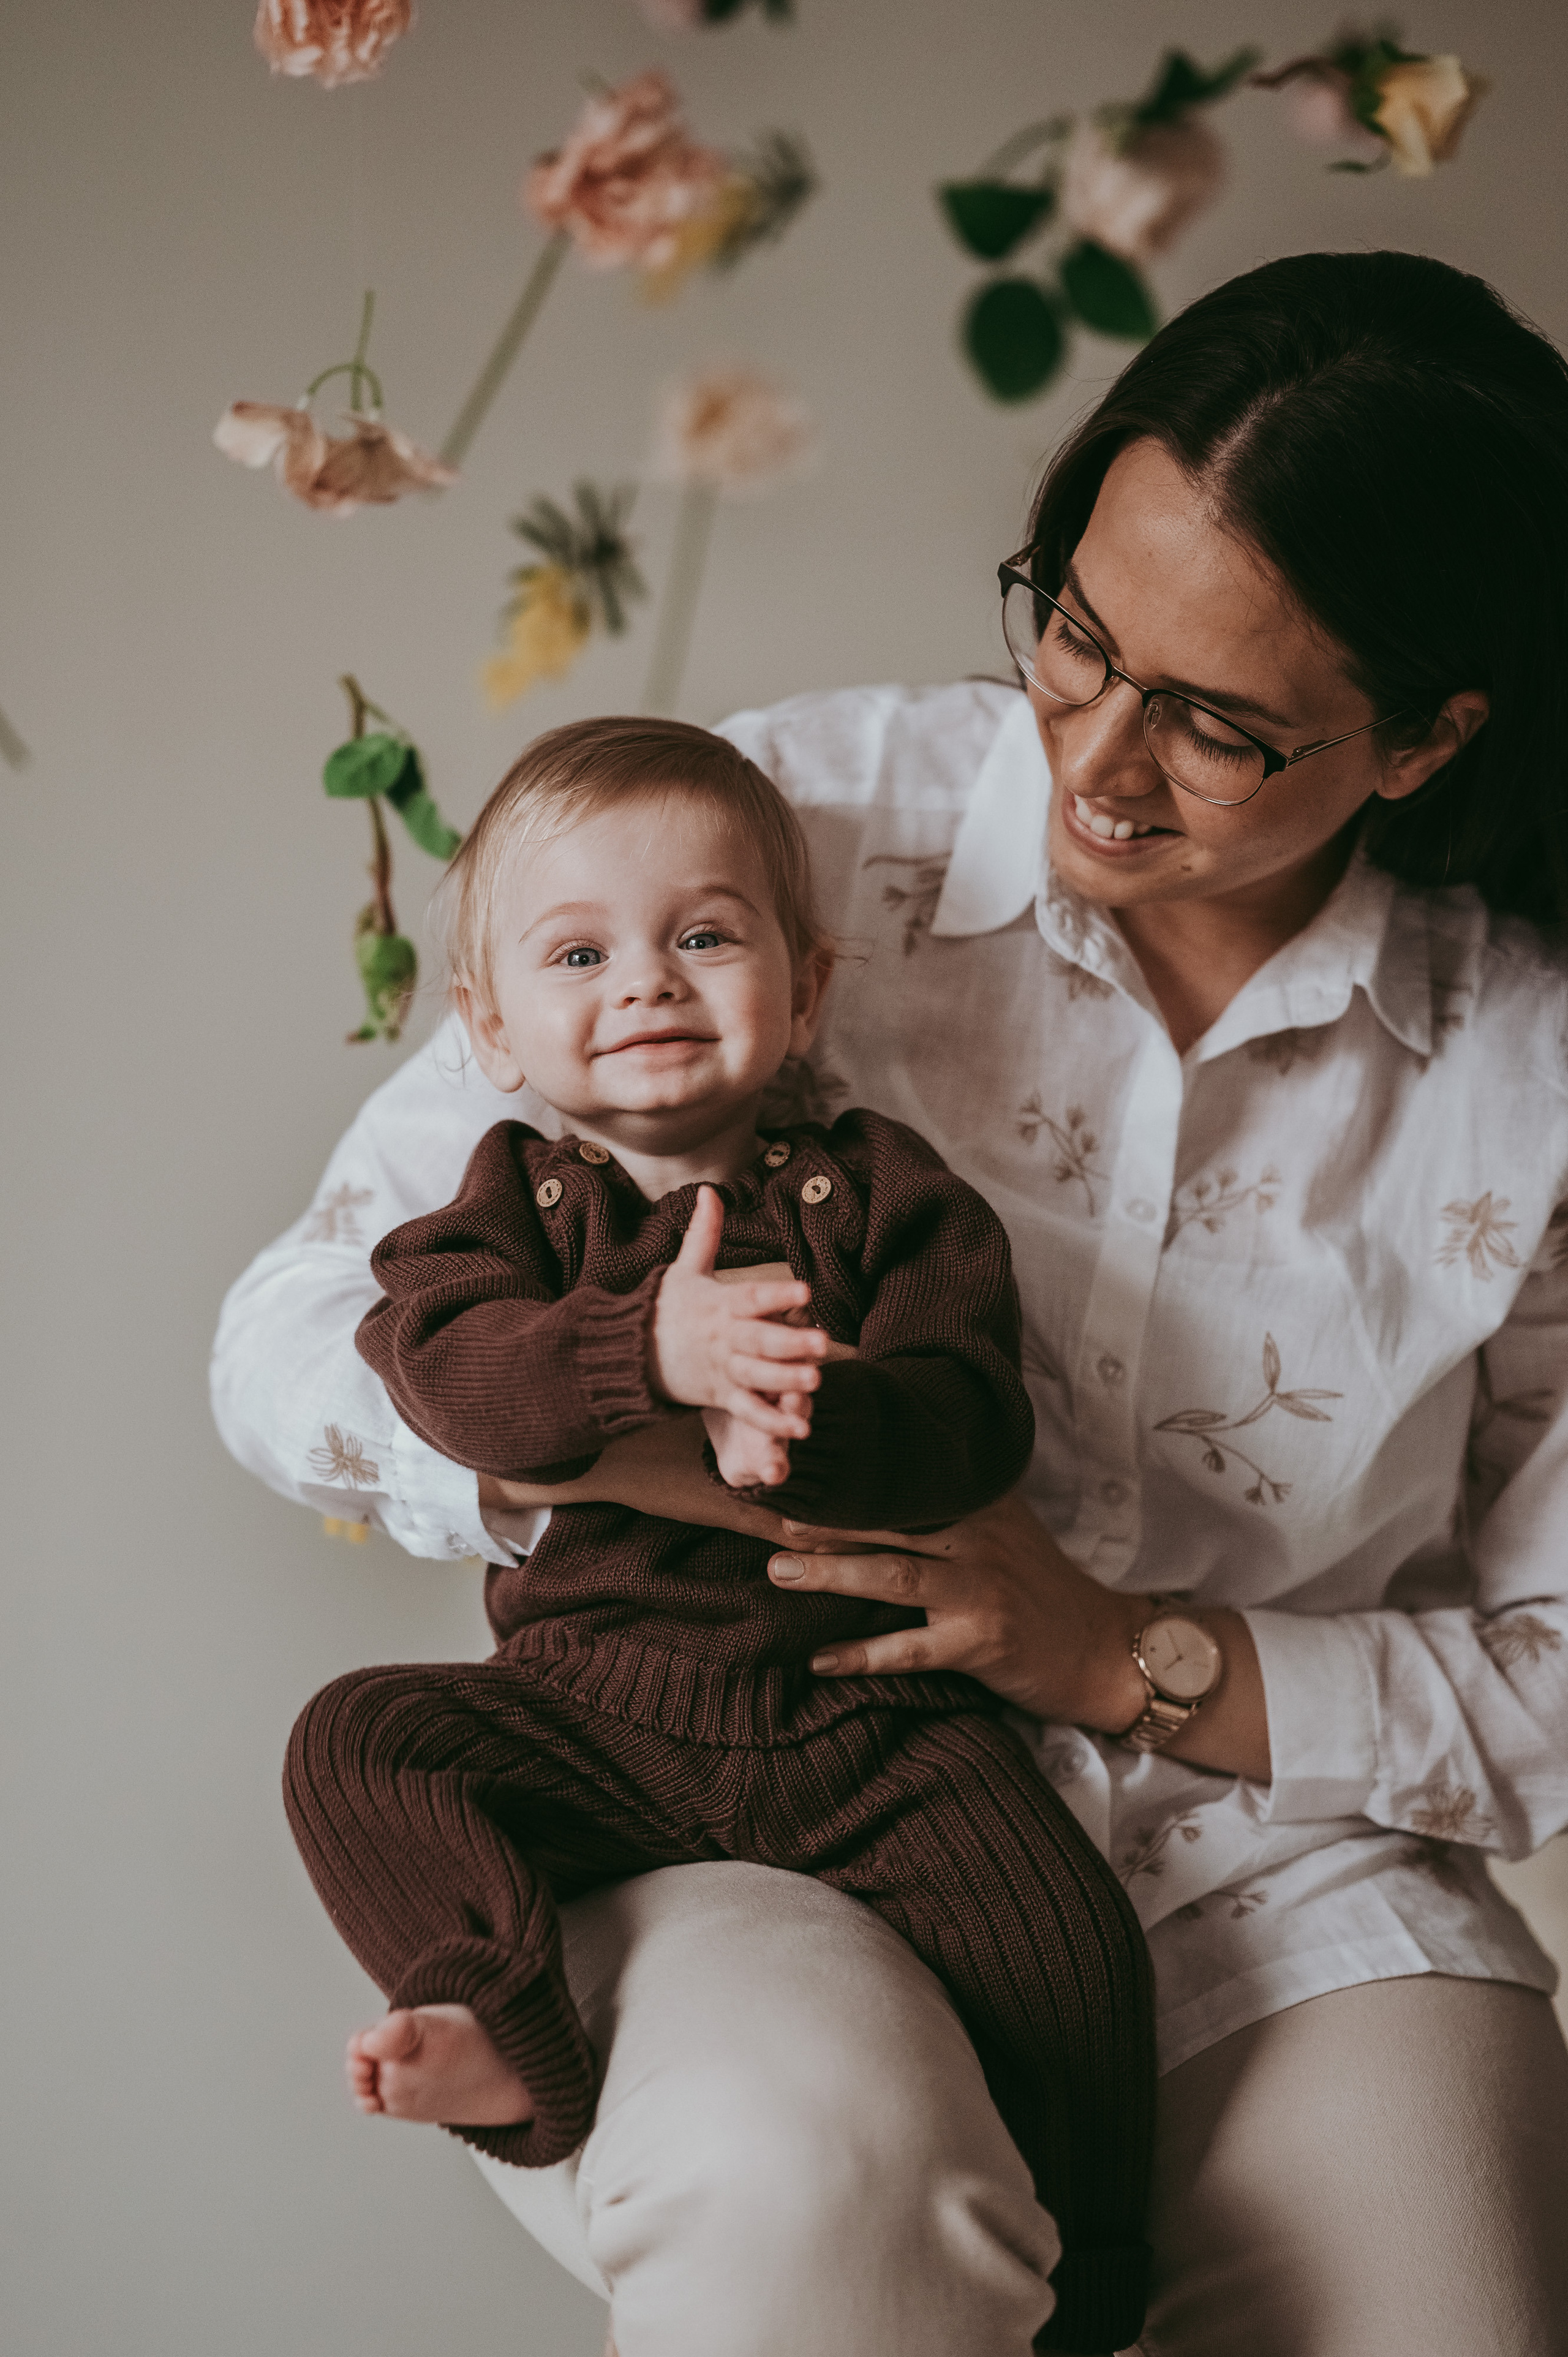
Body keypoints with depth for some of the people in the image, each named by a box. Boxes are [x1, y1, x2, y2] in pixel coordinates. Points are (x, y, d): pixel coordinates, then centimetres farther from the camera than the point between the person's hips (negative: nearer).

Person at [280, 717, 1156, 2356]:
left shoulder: (877, 1190, 3)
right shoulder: (513, 1198, 7)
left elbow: (972, 1420, -10)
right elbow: (441, 1364, -15)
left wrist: (805, 1430, -33)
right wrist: (651, 1353, -32)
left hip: (871, 1708, -1)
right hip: (593, 1710, 2)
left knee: (1069, 1951, -16)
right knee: (357, 1743, -17)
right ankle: (505, 2032, -23)